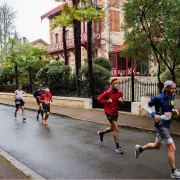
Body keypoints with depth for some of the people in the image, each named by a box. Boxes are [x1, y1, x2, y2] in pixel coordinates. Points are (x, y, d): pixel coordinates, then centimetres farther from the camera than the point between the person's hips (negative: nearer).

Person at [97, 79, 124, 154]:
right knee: (116, 129, -11)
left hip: (116, 112, 7)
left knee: (112, 128, 21)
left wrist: (121, 100, -14)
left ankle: (101, 133, 49)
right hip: (109, 113, -7)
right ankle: (117, 146, 0)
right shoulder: (107, 92, -14)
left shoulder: (119, 92, 1)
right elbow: (99, 99, -6)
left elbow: (122, 102, 9)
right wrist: (107, 101, -20)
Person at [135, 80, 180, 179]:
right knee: (172, 147, -8)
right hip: (161, 125, -8)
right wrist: (154, 115, -26)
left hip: (166, 125, 8)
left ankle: (139, 149, 44)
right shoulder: (159, 98, -18)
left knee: (157, 146, 22)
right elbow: (146, 106, -11)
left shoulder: (172, 97, 4)